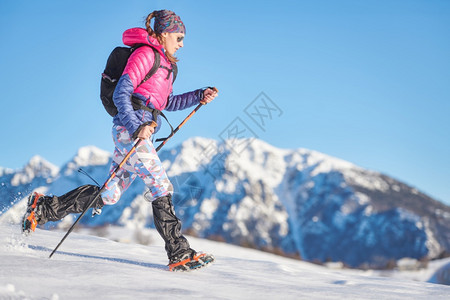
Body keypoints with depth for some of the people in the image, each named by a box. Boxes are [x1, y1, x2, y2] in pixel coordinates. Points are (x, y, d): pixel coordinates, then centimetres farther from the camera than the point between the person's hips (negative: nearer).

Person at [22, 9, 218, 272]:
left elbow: (167, 103, 28)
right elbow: (121, 94, -14)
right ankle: (180, 254, -6)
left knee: (110, 194, 7)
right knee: (162, 188, -9)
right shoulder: (145, 54, -6)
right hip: (130, 129, -9)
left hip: (139, 131, 9)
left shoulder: (164, 62, 23)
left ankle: (43, 208, 15)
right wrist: (136, 126, -24)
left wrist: (199, 96, 18)